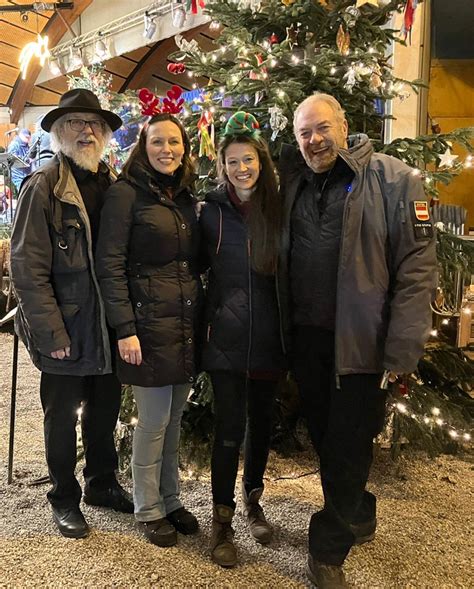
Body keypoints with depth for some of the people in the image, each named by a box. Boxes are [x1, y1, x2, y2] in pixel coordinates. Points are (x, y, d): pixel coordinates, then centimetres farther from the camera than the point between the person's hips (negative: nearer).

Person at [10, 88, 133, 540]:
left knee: (106, 409, 18)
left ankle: (102, 484, 41)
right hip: (66, 330, -5)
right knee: (62, 416, 13)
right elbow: (28, 269, -13)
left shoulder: (112, 186, 7)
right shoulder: (43, 186, -9)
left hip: (108, 327, 5)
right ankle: (64, 499, 34)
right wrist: (52, 334, -16)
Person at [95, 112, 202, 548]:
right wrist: (125, 329, -15)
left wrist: (202, 315, 13)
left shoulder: (185, 195, 14)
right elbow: (110, 264, -11)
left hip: (187, 323, 6)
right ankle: (149, 510, 26)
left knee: (175, 419, 15)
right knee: (154, 421, 5)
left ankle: (170, 499, 33)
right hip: (150, 323, -6)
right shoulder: (126, 192, -7)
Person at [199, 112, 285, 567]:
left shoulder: (277, 210, 3)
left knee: (261, 421, 15)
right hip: (226, 336, -2)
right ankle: (222, 519, 19)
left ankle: (253, 500, 36)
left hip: (268, 337, 2)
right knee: (228, 428, 1)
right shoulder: (212, 211, 0)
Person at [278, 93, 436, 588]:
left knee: (347, 448, 6)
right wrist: (285, 333, 2)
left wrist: (401, 351, -14)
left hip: (360, 342, -5)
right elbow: (277, 261, 14)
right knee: (324, 438, 17)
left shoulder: (393, 180, -7)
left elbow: (416, 268, -11)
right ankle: (359, 518, 43)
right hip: (306, 338, 5)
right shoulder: (293, 183, 8)